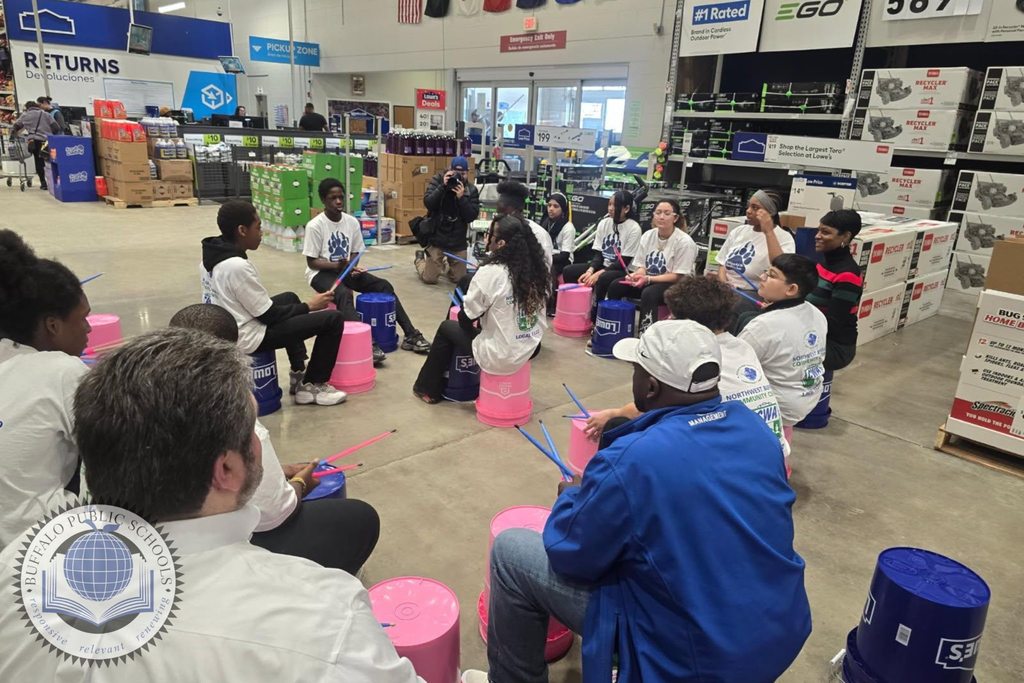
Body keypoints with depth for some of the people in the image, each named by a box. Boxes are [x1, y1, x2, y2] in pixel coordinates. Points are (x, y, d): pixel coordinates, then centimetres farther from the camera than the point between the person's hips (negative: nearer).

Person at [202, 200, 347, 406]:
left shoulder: (212, 254, 2)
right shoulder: (238, 266, -26)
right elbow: (269, 316, -19)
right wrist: (309, 306, -6)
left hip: (229, 329, 10)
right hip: (249, 338, -10)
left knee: (290, 298, 32)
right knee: (333, 320, -9)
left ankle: (299, 374, 32)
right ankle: (312, 385, 8)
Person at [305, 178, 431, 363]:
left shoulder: (352, 222, 0)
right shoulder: (315, 226, -15)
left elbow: (354, 253, 8)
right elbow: (312, 261, -14)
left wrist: (352, 266, -14)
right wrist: (337, 265, -28)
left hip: (345, 269, 5)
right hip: (321, 273, -5)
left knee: (384, 285, -9)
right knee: (344, 294, -36)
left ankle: (410, 335, -7)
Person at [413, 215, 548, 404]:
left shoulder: (491, 273, -21)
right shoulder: (537, 270, -4)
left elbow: (466, 318, -10)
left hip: (500, 357, -6)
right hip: (530, 350, 6)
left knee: (447, 327, 18)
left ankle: (429, 389, 35)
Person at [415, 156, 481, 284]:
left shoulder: (471, 189, -1)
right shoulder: (437, 180, -3)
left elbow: (472, 216, -9)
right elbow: (428, 203, -15)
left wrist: (461, 197, -21)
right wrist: (443, 186, -23)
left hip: (458, 241, 2)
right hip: (436, 237, -2)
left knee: (459, 278, 9)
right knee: (430, 278, 0)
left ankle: (445, 264, 43)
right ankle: (420, 259, 35)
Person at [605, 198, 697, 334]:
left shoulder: (685, 242, -15)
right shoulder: (647, 236, 3)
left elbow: (678, 276, -17)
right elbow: (642, 266, 5)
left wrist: (648, 279, -27)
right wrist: (637, 275, -20)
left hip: (676, 285, -6)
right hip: (649, 281, 6)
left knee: (649, 293, -35)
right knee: (616, 286, -13)